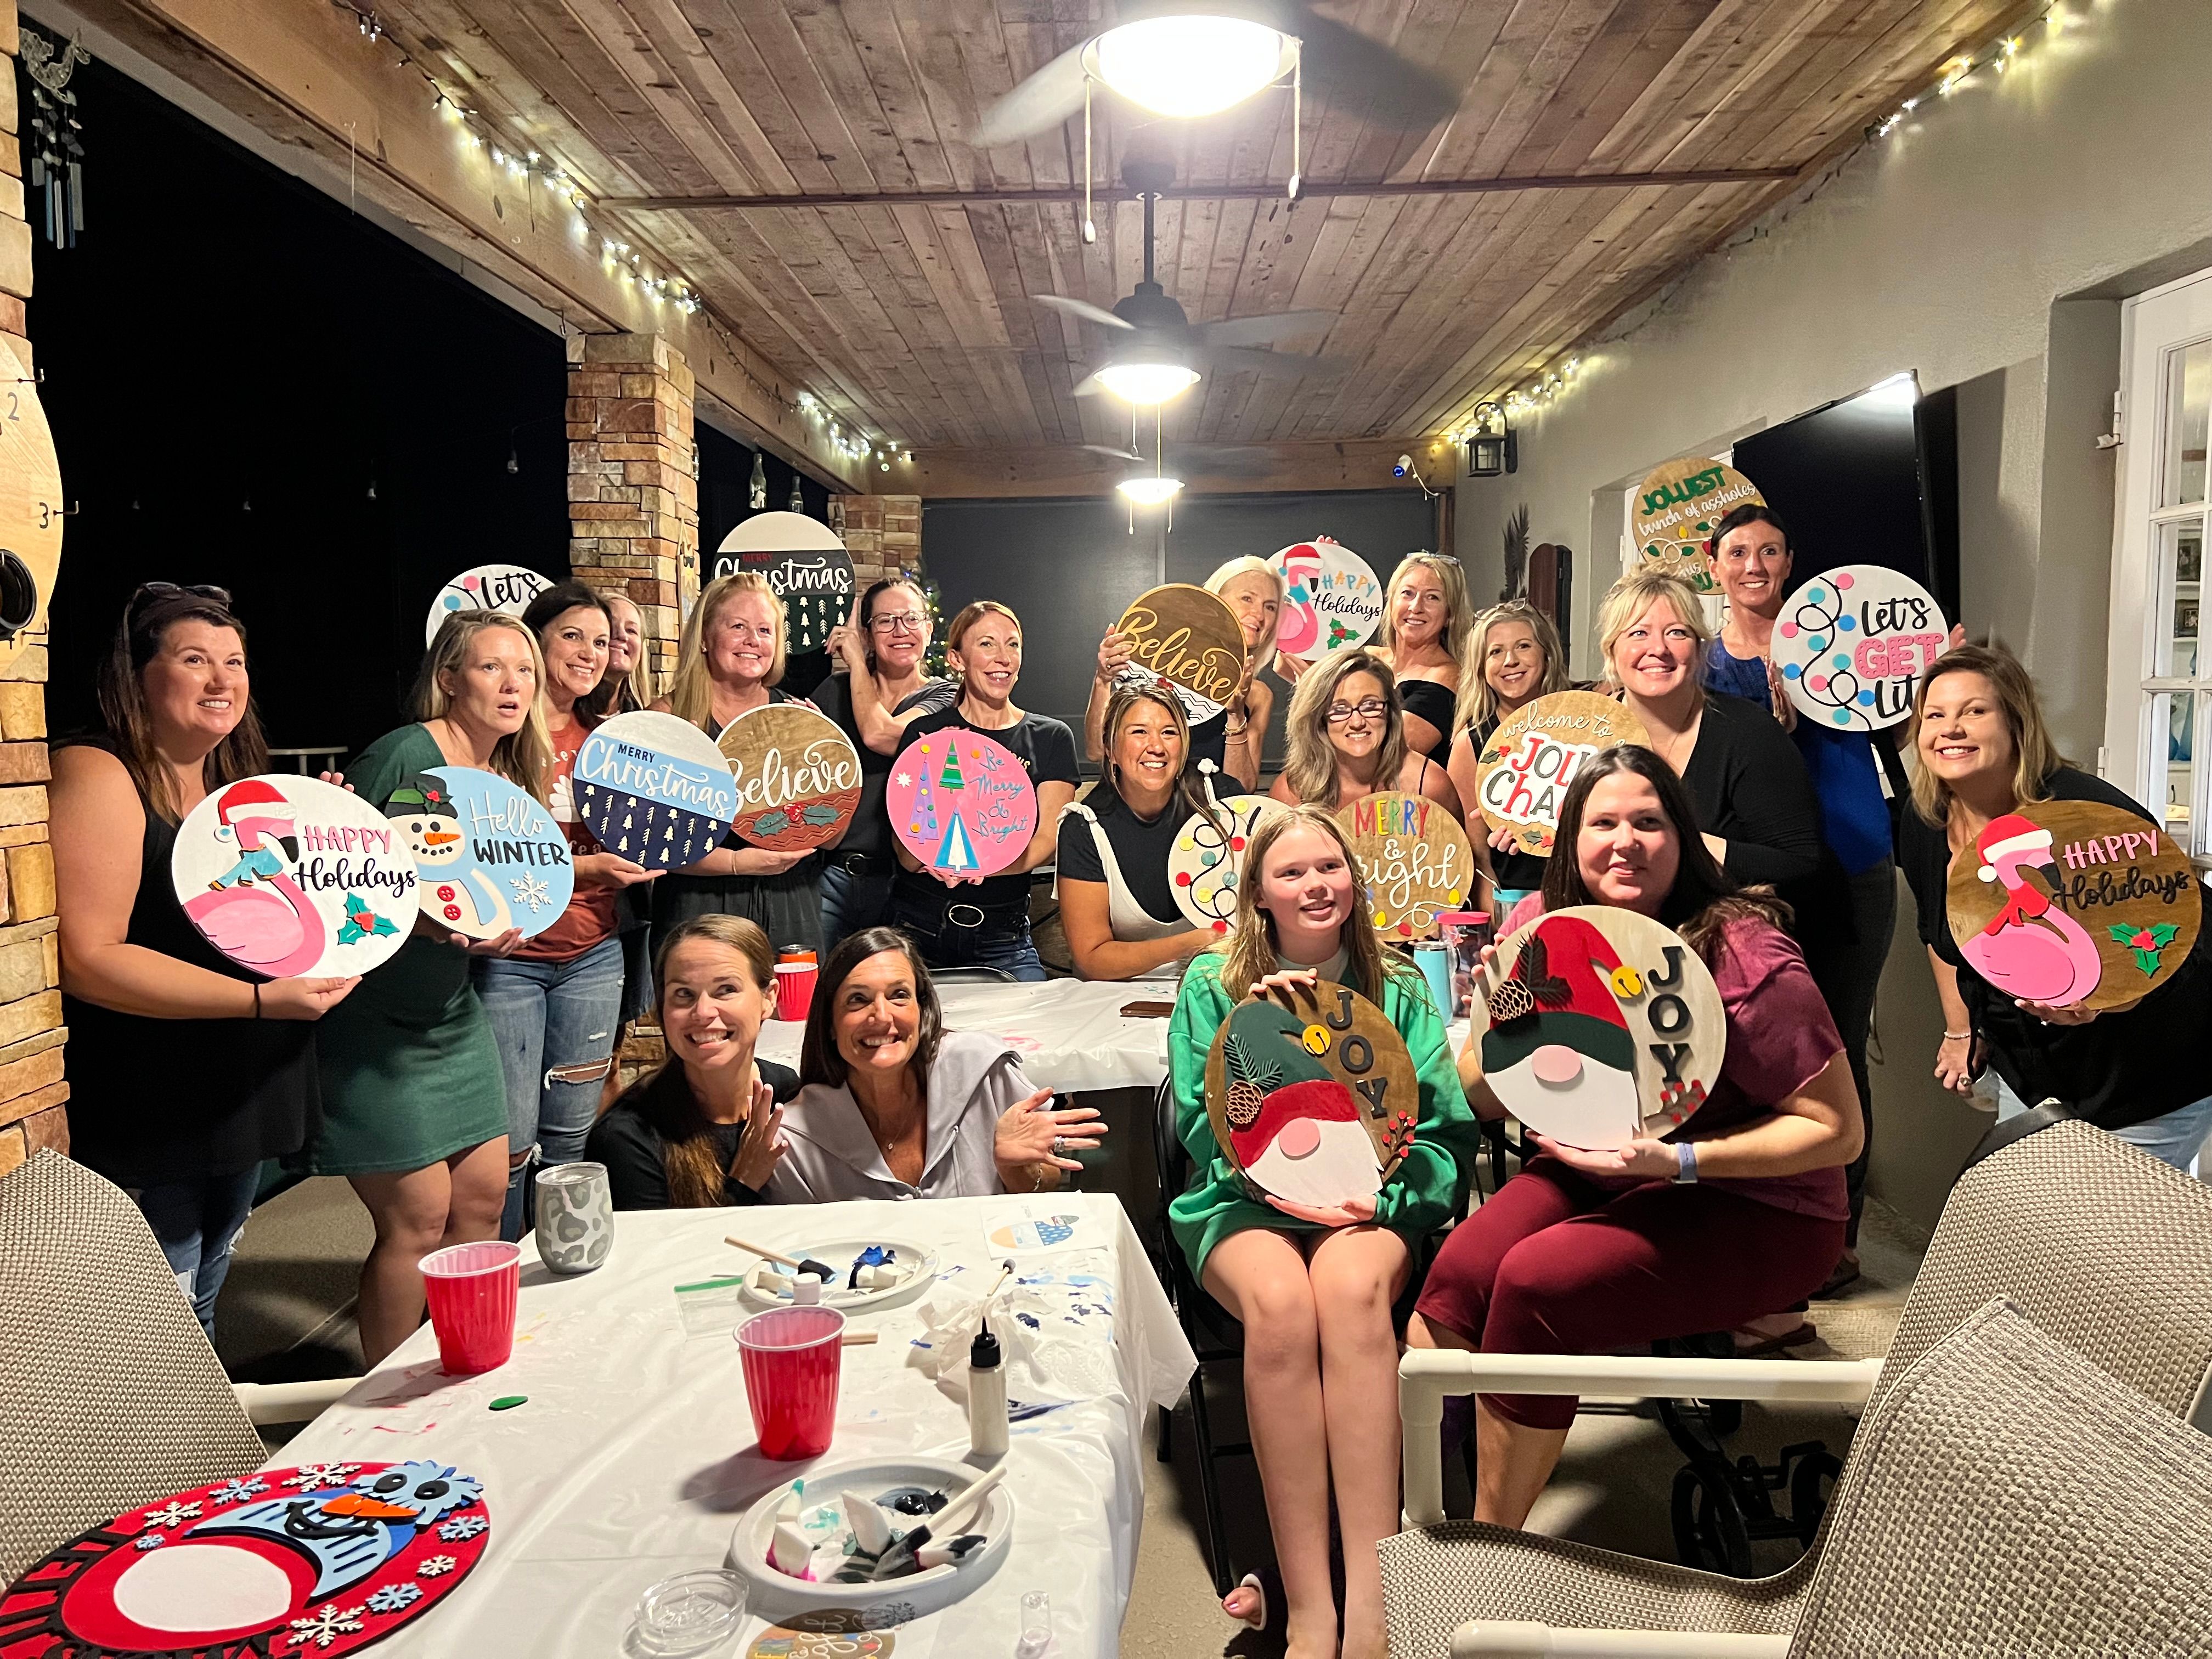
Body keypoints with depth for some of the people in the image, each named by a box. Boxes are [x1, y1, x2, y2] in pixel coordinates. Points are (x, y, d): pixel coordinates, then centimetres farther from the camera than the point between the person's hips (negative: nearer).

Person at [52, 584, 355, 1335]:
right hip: (146, 1126, -8)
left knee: (199, 1319, 23)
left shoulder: (237, 785, 10)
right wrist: (261, 999, -28)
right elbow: (87, 959, -25)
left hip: (241, 1101, 8)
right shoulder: (97, 778, -16)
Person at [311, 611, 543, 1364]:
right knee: (417, 1219, -2)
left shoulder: (509, 778, 8)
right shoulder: (402, 755, -16)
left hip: (455, 1014, 8)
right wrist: (420, 917, -30)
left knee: (483, 1201, 10)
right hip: (375, 1020, -8)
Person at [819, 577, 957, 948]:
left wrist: (856, 660, -3)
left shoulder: (945, 696, 1)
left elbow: (877, 734, -16)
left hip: (900, 879, -2)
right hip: (833, 872, 2)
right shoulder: (837, 691, 10)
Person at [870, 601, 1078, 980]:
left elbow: (1046, 842, -6)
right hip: (920, 925, 0)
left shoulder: (1051, 738, 4)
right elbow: (907, 854, -3)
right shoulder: (925, 732, 2)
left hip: (1003, 934, 0)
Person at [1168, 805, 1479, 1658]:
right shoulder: (1211, 986, 9)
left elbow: (1448, 1128, 5)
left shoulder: (1399, 990, 12)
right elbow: (1200, 1124, 3)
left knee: (1353, 1286, -36)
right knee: (1279, 1300, -36)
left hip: (1370, 1205, 1)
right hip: (1244, 1202, 0)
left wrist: (1383, 1194, -14)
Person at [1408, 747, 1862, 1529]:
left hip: (1752, 1210, -5)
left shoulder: (1744, 958, -18)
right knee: (1462, 1267, -24)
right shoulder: (1544, 926, -2)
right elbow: (1480, 1101, 5)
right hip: (1592, 1167, 5)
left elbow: (1838, 1130, -13)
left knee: (1535, 1281, -28)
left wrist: (1677, 1160, -24)